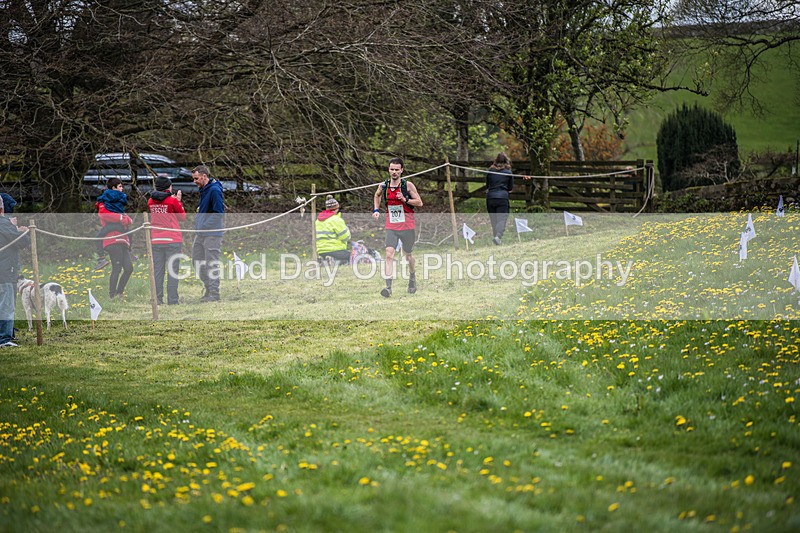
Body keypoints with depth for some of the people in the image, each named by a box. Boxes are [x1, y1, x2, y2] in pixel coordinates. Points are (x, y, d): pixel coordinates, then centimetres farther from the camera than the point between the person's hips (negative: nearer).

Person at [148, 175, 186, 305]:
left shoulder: (151, 202, 5)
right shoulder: (172, 201, -8)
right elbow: (182, 217, 2)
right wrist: (179, 201, 12)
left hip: (156, 240, 4)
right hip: (172, 240, -4)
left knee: (157, 270, 7)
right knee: (172, 271, -1)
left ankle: (157, 299, 5)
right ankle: (172, 300, -4)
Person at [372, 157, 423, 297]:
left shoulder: (408, 185, -6)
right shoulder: (383, 186, 3)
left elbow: (419, 203, -3)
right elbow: (377, 196, 26)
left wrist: (405, 199, -18)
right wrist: (376, 209, 11)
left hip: (407, 226, -1)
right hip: (391, 227, 1)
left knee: (408, 255, 12)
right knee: (389, 254, -15)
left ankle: (412, 278, 41)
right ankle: (388, 287, -22)